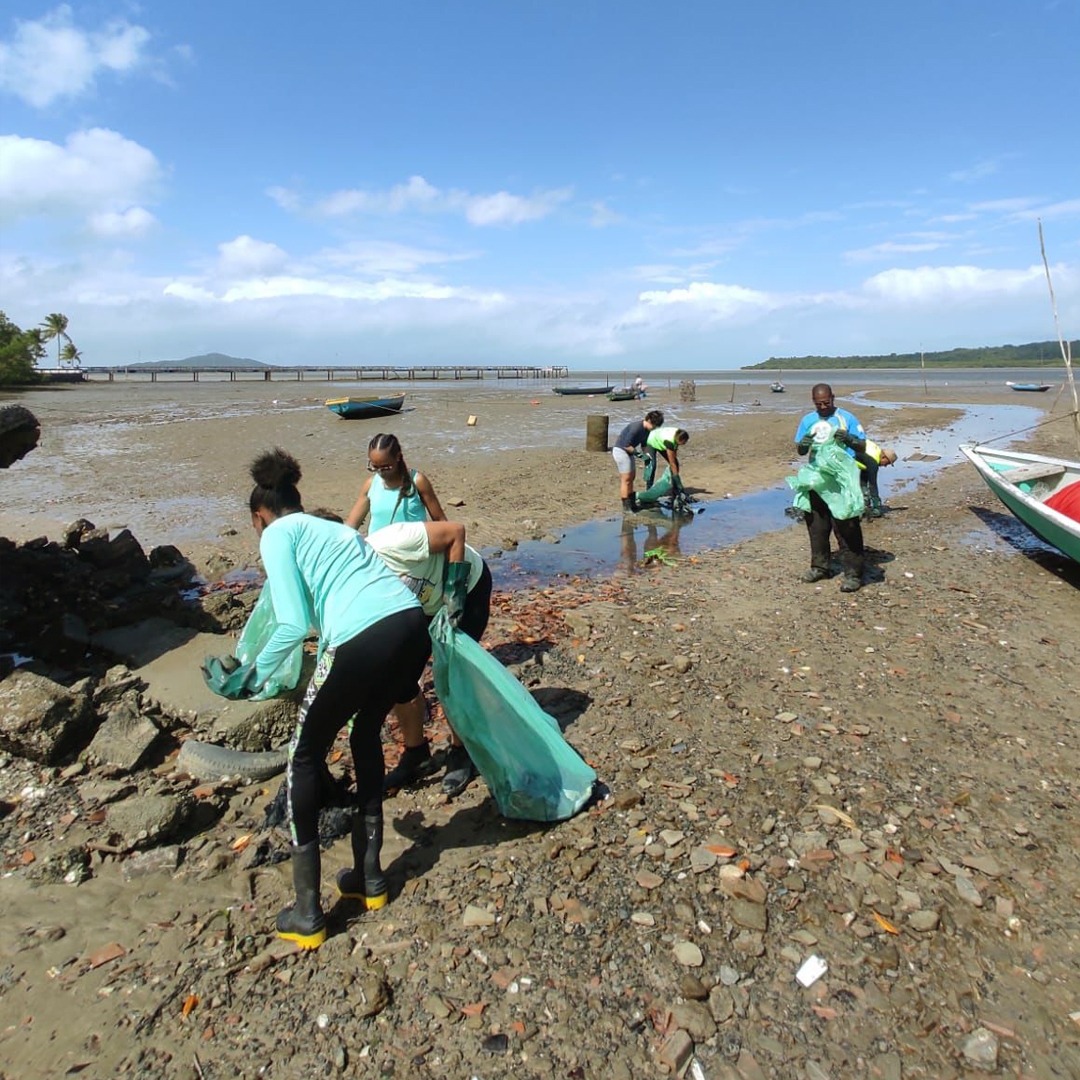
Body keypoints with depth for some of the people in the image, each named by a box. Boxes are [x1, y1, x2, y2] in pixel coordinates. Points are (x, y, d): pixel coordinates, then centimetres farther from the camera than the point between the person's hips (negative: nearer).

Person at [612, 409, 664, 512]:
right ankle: (626, 506, -3)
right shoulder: (636, 427, -25)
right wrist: (636, 452, -17)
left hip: (629, 451, 10)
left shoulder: (646, 430, 3)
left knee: (631, 477, 14)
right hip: (621, 450, -10)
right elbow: (626, 445, -25)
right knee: (626, 479, -8)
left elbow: (643, 445, 14)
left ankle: (632, 503, 23)